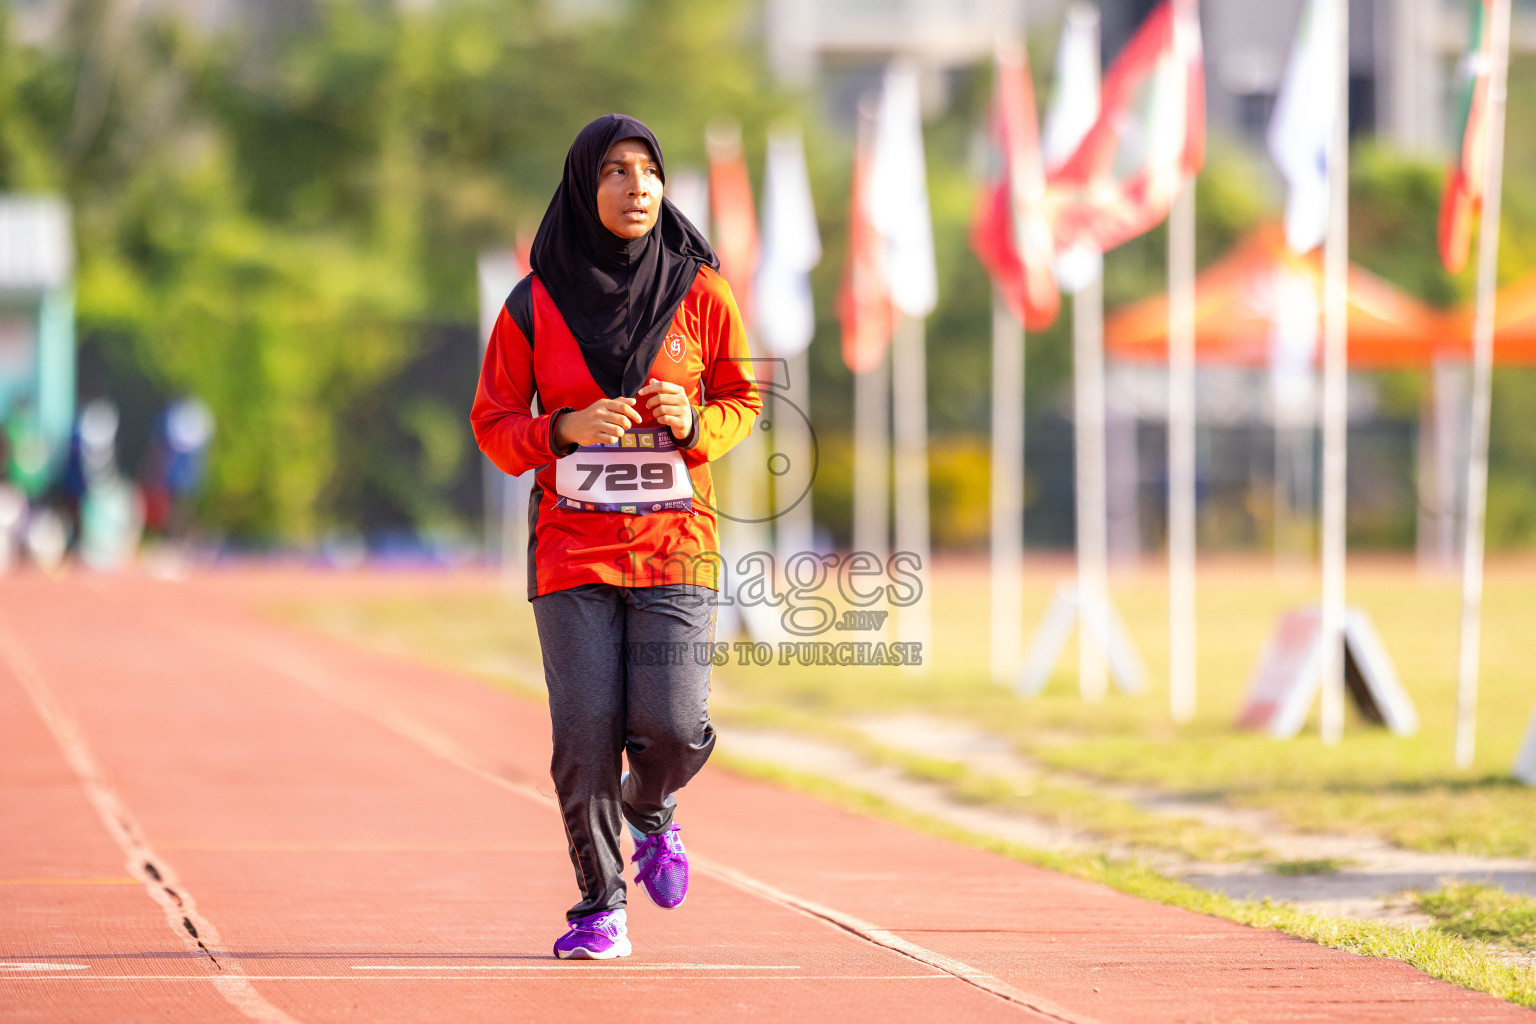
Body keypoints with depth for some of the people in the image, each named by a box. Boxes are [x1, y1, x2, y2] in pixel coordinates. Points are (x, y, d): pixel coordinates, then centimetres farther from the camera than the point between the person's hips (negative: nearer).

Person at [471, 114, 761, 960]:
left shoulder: (699, 293, 1)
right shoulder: (534, 304, -1)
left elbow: (742, 399, 12)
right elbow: (493, 423, 4)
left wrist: (695, 425, -10)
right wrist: (564, 429, -15)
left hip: (675, 540, 0)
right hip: (571, 544, 0)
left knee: (671, 725, -11)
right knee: (585, 732, -7)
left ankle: (650, 809, 26)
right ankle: (600, 905, 11)